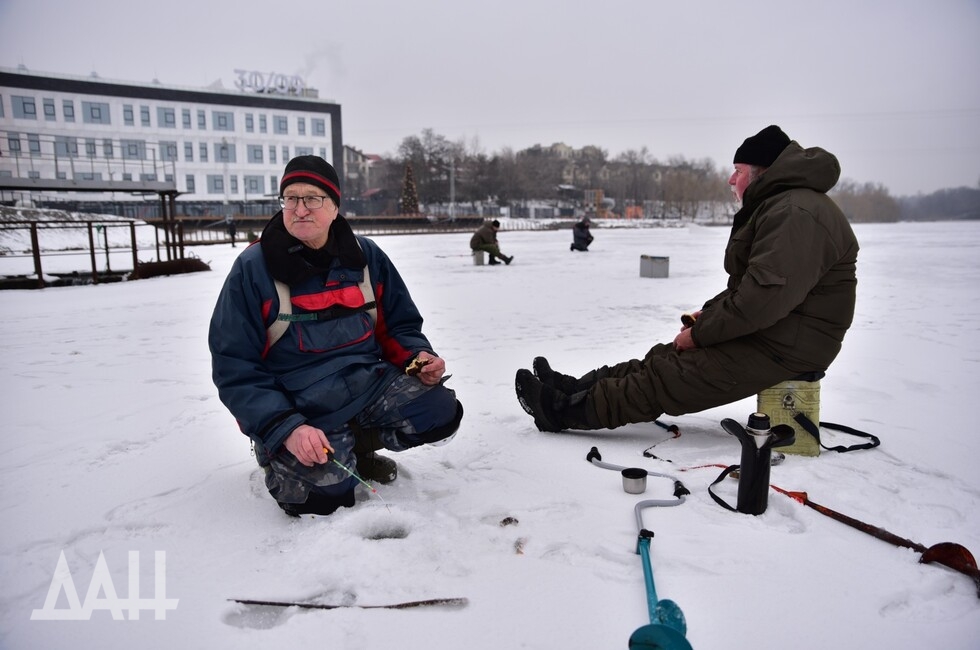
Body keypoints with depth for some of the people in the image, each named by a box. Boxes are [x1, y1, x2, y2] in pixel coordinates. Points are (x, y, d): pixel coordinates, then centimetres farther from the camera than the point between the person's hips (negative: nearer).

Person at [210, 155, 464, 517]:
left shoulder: (366, 256, 2)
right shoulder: (253, 269, -9)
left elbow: (398, 327, 11)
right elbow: (235, 368, -10)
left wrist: (419, 358, -12)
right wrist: (286, 428, -21)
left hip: (368, 384, 4)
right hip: (297, 408, -3)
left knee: (441, 411, -19)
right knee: (324, 494, -25)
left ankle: (357, 446, 8)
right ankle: (278, 455, 9)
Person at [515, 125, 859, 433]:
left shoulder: (796, 213, -21)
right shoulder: (776, 207, 16)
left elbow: (766, 296, -29)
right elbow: (746, 284, 21)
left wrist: (699, 334, -17)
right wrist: (708, 312, 7)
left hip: (785, 348, -10)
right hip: (761, 331, 10)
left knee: (664, 377, -9)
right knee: (664, 358, 5)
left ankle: (568, 409, -2)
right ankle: (577, 389, 8)